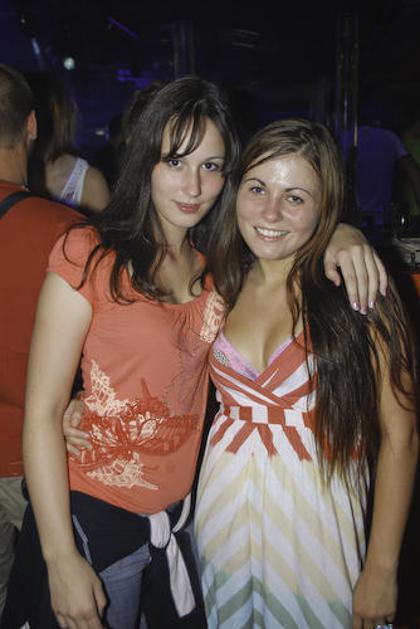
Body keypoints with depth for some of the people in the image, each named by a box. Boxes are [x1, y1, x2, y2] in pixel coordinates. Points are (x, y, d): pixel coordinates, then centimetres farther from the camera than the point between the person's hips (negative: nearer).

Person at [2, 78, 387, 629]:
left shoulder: (218, 262, 0)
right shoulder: (90, 255, -16)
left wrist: (341, 236, -13)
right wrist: (62, 560, -14)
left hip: (181, 511, 5)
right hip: (95, 516, -5)